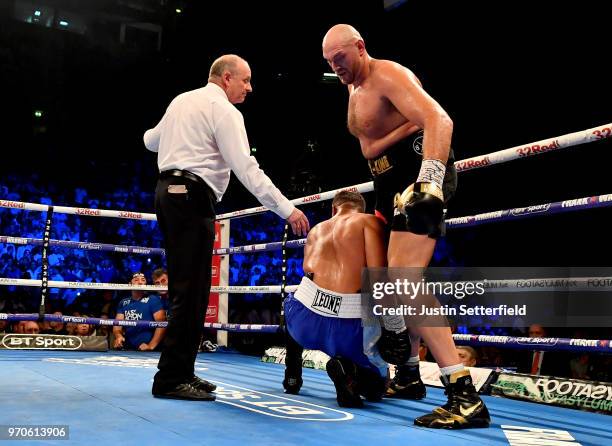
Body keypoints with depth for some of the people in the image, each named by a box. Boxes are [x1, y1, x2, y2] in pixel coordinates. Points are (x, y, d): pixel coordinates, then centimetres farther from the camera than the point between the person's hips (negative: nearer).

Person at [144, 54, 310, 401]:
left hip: (168, 191, 9)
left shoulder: (182, 101, 19)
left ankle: (179, 372, 16)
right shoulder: (224, 110, -6)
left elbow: (151, 141, 31)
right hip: (192, 196, -9)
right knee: (192, 290, -9)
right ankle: (172, 379, -7)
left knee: (186, 289, 11)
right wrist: (286, 209, -17)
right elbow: (247, 168, -16)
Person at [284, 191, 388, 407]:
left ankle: (292, 373, 31)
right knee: (376, 387, 25)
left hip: (306, 321, 4)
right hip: (349, 328, -4)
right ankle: (349, 370, -8)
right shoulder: (369, 221, 9)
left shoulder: (316, 230, 24)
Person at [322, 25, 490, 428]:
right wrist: (410, 124, -11)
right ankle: (409, 372, 35)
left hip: (419, 170, -10)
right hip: (391, 182, 10)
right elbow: (369, 149, 7)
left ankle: (465, 396, -26)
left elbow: (439, 121, -28)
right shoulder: (355, 92, 20)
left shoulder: (388, 75, -11)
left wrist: (429, 179, -42)